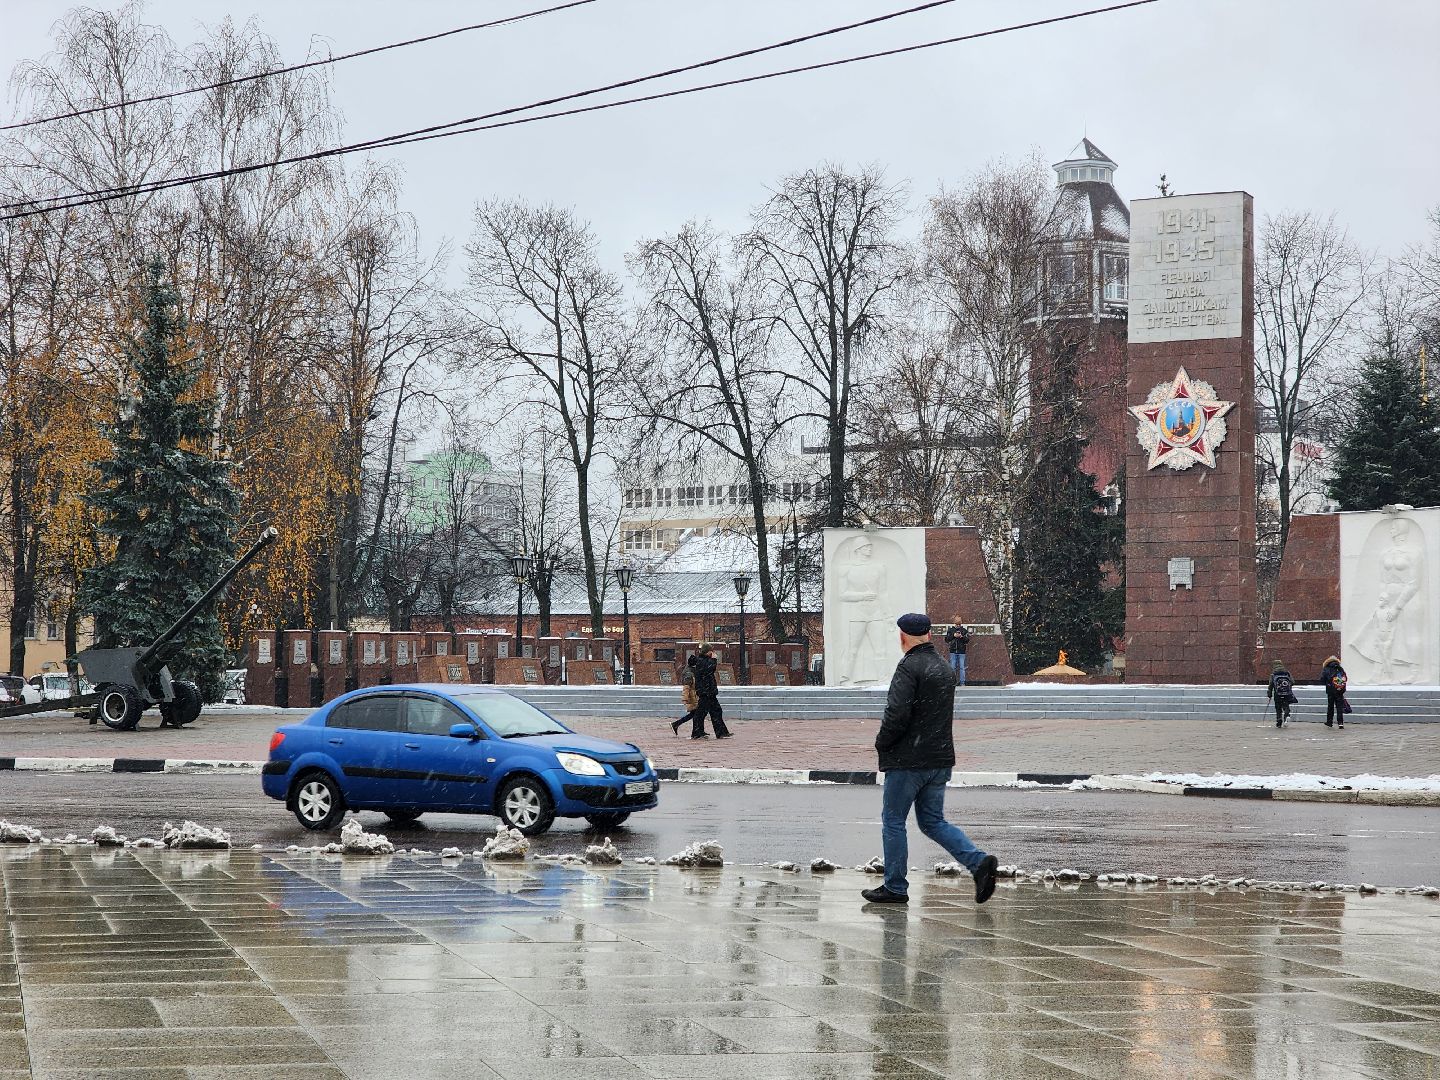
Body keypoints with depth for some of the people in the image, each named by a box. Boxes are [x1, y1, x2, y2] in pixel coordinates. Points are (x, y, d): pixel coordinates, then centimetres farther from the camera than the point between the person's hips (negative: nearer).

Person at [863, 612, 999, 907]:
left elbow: (897, 714, -23)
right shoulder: (945, 669, 13)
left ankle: (894, 888, 10)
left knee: (893, 821, 5)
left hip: (908, 761, -8)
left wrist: (881, 743, -6)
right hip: (940, 759, 8)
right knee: (932, 821, 14)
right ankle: (979, 862, -4)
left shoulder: (909, 667, -15)